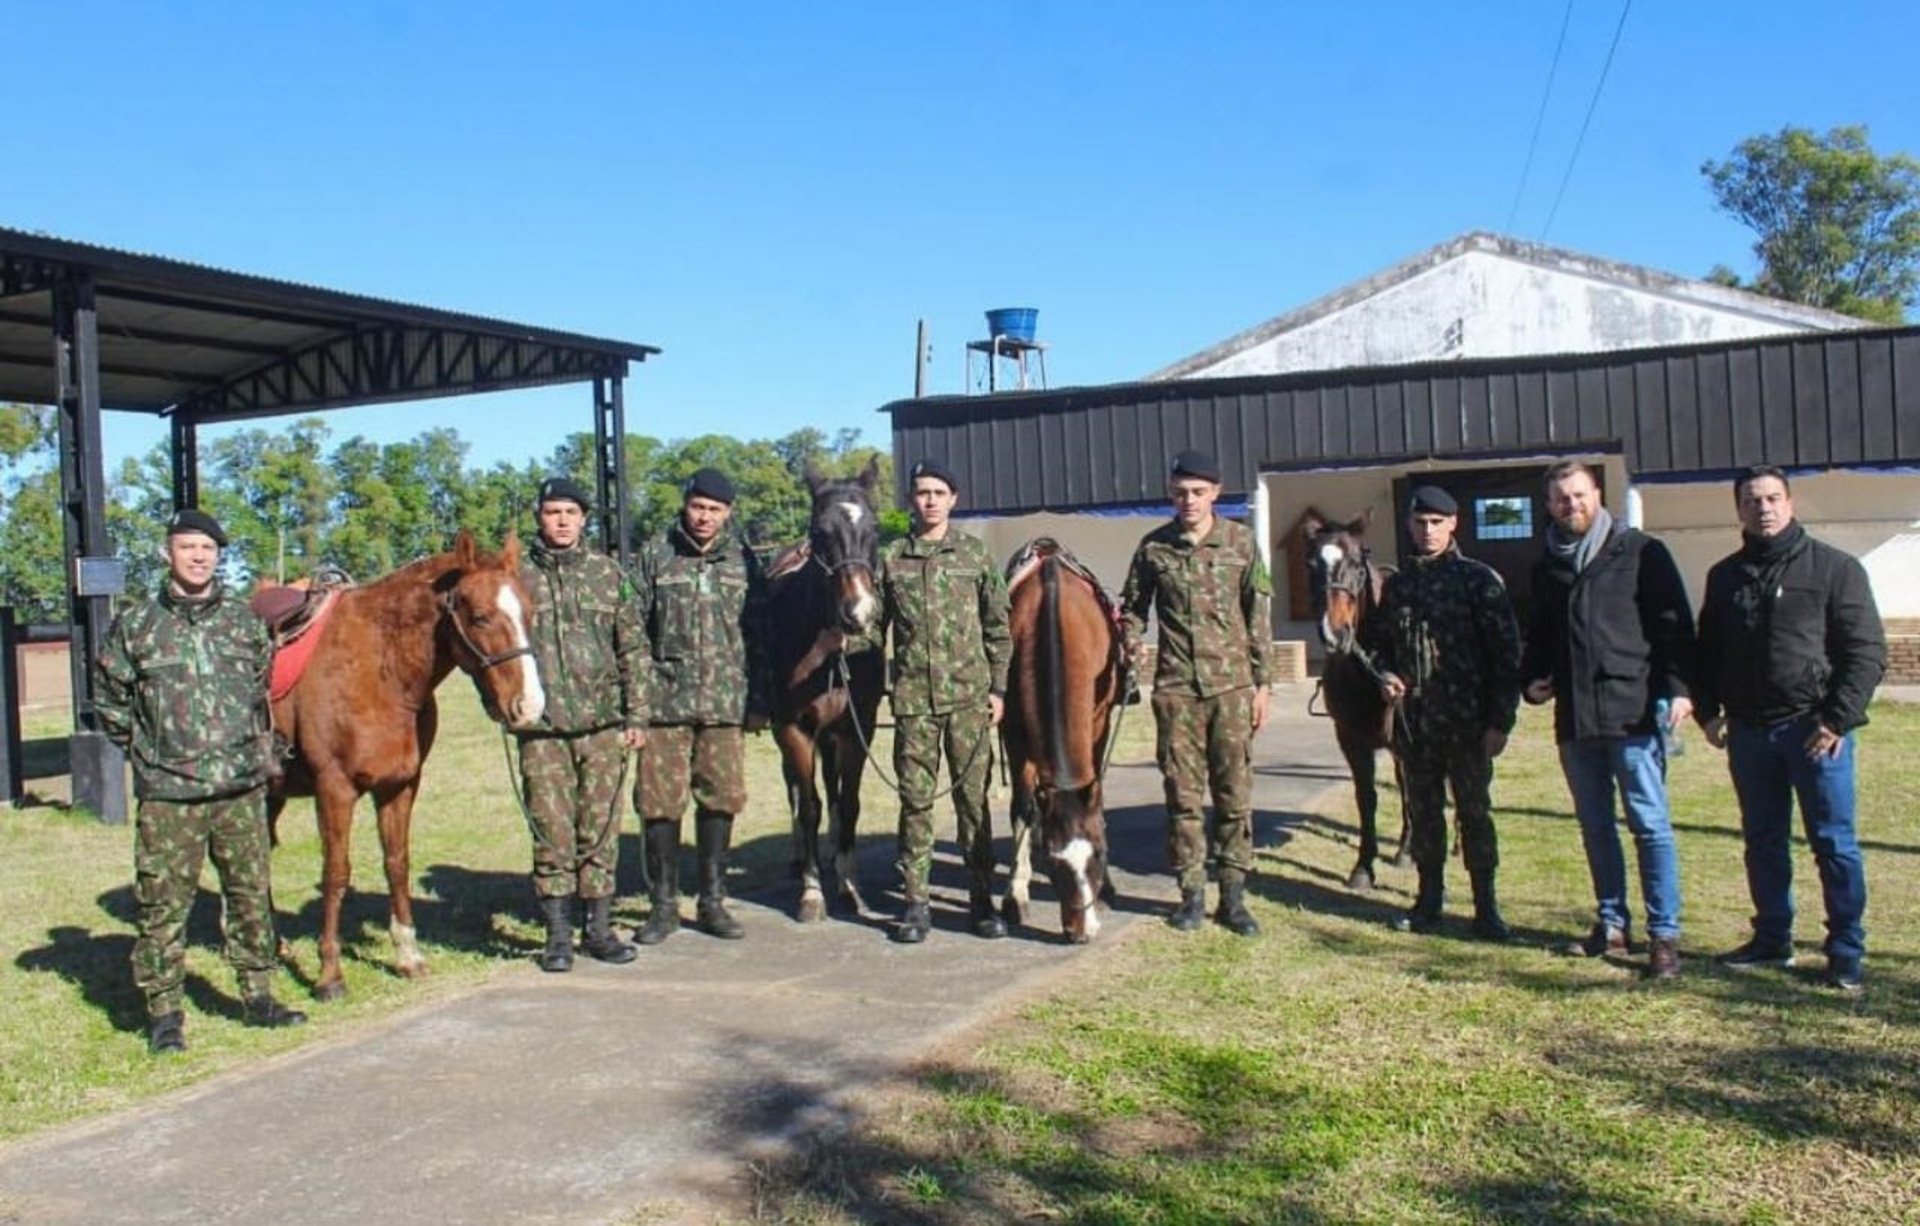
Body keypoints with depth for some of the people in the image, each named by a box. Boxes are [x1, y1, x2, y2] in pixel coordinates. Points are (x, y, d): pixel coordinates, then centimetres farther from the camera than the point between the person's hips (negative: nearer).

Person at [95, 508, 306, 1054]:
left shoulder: (245, 621, 6)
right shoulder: (135, 626, -1)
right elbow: (110, 702, 9)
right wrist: (145, 750, 7)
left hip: (242, 788, 3)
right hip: (167, 795, -2)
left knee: (252, 894, 11)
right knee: (163, 904, 1)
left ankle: (258, 996, 24)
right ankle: (165, 1013, 13)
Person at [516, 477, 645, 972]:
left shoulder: (608, 573, 7)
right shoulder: (519, 576, 3)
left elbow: (633, 648, 7)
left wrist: (636, 715, 3)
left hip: (604, 724, 1)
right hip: (542, 729, -1)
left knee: (601, 832, 7)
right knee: (552, 834, 2)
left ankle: (600, 929, 19)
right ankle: (558, 935, 14)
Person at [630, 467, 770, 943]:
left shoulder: (744, 561, 6)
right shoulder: (655, 558, 2)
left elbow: (760, 636, 8)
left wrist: (759, 702, 5)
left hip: (725, 702, 1)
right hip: (663, 701, -1)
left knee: (720, 800, 6)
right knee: (658, 802, 1)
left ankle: (712, 902, 19)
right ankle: (664, 904, 14)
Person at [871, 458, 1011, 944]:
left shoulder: (976, 554, 5)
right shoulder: (890, 558, 5)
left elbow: (999, 628, 6)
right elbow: (875, 628, 6)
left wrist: (998, 688, 1)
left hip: (969, 695, 0)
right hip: (912, 698, 0)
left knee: (973, 797, 5)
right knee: (915, 800, 4)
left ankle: (981, 899, 15)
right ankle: (915, 903, 13)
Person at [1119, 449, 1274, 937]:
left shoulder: (1241, 542, 1)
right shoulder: (1153, 547, 2)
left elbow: (1258, 617, 3)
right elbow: (1134, 605, 14)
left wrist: (1262, 683, 1)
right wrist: (1133, 643, -5)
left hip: (1232, 686, 0)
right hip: (1176, 688, 0)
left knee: (1234, 793, 4)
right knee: (1183, 795, 5)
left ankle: (1233, 895, 14)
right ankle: (1192, 894, 16)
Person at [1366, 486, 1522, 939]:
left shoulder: (1479, 579, -4)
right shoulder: (1397, 584, 9)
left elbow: (1506, 653, -7)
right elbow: (1377, 641, 20)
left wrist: (1500, 721, -11)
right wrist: (1384, 675, -2)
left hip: (1466, 721, -4)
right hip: (1413, 722, 4)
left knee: (1475, 811, 3)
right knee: (1422, 811, 12)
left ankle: (1485, 906, 12)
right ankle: (1430, 897, 24)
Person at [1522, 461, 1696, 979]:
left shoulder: (1640, 553, 0)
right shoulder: (1547, 566, 16)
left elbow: (1674, 623, -4)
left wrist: (1678, 686, -14)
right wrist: (1532, 679, 7)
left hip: (1633, 709, -5)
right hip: (1574, 716, 6)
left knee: (1650, 824, -4)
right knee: (1595, 825, 11)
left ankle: (1664, 934, 0)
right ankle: (1612, 924, 21)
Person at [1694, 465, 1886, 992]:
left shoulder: (1835, 568, -3)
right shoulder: (1725, 576, 12)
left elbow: (1867, 652, -6)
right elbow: (1707, 651, 18)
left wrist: (1838, 720, -13)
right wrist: (1707, 710, 5)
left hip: (1815, 728, -4)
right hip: (1749, 731, 5)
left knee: (1834, 844, 0)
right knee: (1763, 841, 12)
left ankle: (1846, 953, 9)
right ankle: (1772, 939, 24)